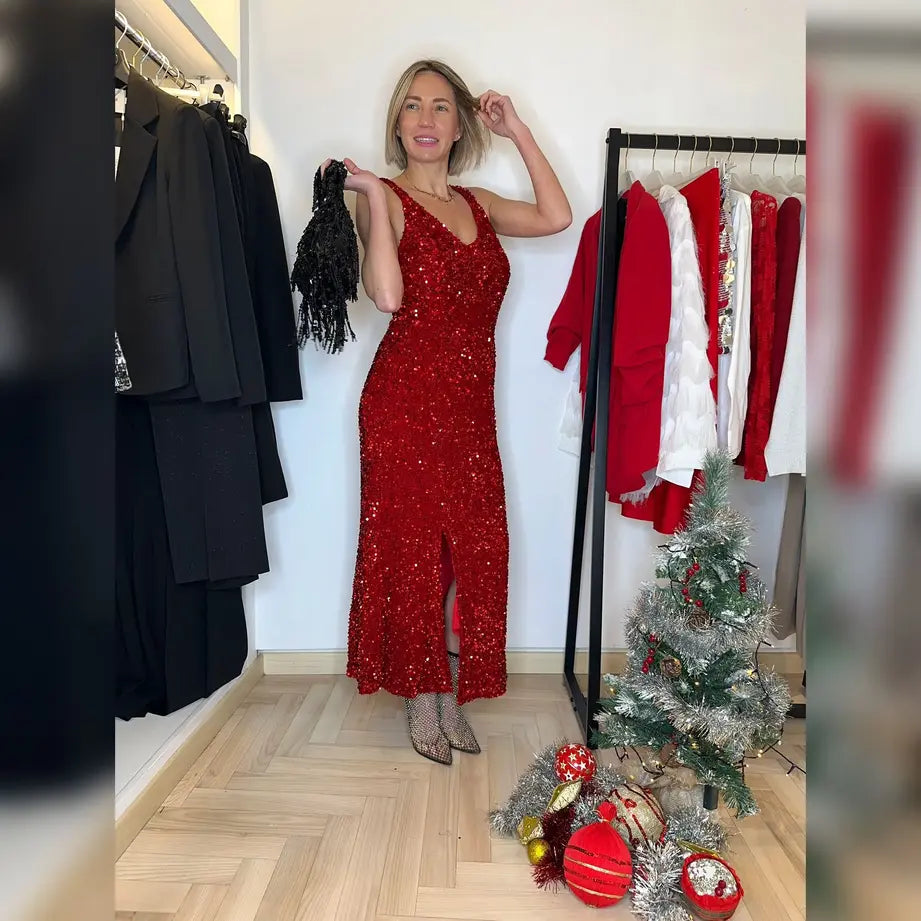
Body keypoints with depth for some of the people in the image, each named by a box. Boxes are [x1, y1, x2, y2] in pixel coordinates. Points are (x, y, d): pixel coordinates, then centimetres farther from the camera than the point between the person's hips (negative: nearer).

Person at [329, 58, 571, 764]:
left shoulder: (477, 204, 15)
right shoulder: (385, 197, -1)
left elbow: (557, 216, 2)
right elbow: (387, 295, -17)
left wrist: (518, 130, 8)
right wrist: (373, 197, -15)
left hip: (471, 406, 6)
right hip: (406, 400, -5)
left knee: (472, 552, 8)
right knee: (412, 548, 4)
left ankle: (452, 699, 28)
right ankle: (421, 705, 24)